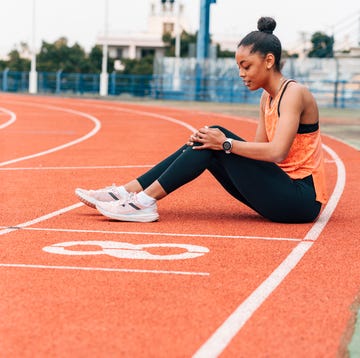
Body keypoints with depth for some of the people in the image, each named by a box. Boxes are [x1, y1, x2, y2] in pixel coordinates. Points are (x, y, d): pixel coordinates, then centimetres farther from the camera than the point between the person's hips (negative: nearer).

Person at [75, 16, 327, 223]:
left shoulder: (293, 93, -13)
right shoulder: (267, 98, 14)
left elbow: (277, 152, -26)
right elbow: (257, 152, 10)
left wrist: (226, 144, -22)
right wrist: (215, 143, -6)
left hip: (301, 199, -8)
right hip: (282, 191, 8)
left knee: (217, 136, -18)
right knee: (204, 143, 0)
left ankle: (146, 201, -21)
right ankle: (127, 192, -4)